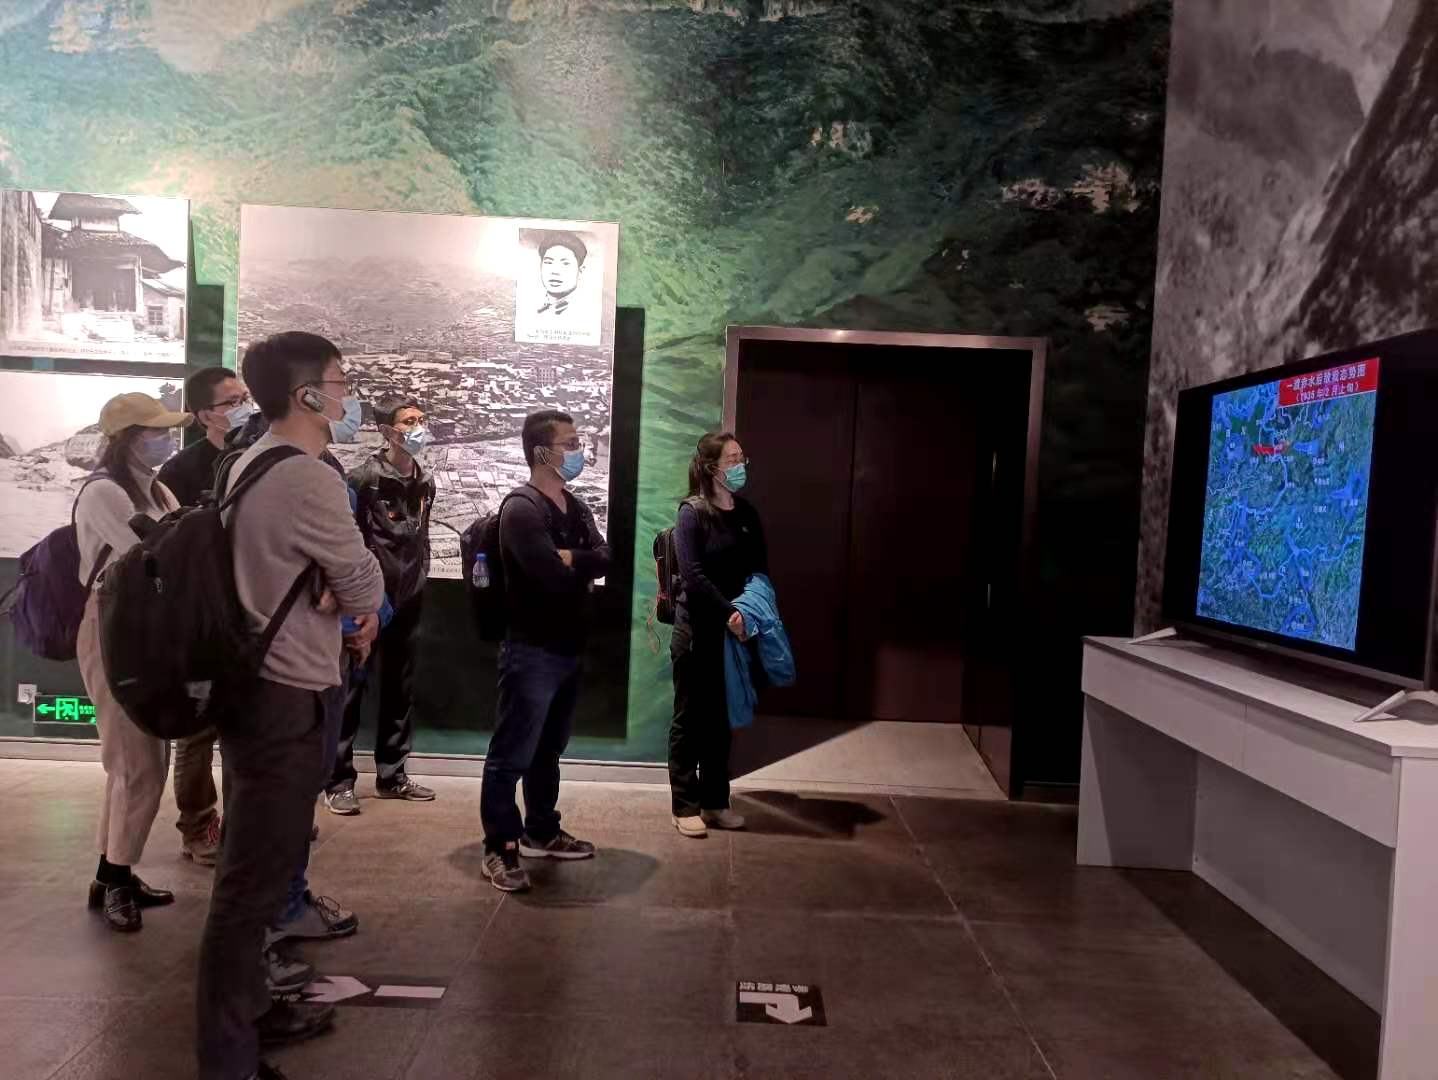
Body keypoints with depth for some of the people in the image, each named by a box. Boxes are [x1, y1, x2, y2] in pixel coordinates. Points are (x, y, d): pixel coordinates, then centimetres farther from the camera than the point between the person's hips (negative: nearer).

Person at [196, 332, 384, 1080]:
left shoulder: (250, 465, 10)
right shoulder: (311, 479, -20)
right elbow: (366, 593, -13)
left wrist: (334, 592, -5)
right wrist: (353, 594, 9)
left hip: (249, 683, 10)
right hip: (285, 698, -10)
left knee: (249, 867, 20)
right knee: (256, 878, -1)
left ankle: (247, 1010, 35)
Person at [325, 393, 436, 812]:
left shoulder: (425, 483, 9)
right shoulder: (363, 478, -11)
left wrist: (420, 581, 13)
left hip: (408, 601, 7)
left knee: (400, 689, 12)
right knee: (352, 687, 0)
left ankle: (392, 775, 24)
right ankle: (339, 781, 10)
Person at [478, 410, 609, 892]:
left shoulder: (575, 507, 13)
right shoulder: (522, 508, -14)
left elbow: (605, 560, 0)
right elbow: (552, 576, -24)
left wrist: (569, 558, -16)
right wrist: (580, 565, -4)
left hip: (568, 649, 9)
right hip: (532, 652, -9)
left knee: (548, 751, 19)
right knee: (511, 755, -1)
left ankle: (541, 833, 32)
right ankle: (499, 849, 9)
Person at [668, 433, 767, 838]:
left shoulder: (747, 514, 9)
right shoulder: (692, 512, -8)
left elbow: (760, 569, 9)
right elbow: (693, 576, -16)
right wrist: (729, 612, -23)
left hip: (734, 632, 5)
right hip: (697, 631, -5)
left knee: (722, 719, 11)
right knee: (690, 718, 3)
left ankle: (716, 802, 22)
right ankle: (685, 806, 12)